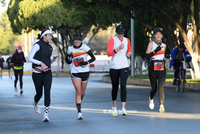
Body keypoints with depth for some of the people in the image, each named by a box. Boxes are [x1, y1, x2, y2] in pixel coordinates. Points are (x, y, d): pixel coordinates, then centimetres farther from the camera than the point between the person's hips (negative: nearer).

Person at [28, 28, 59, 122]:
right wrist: (41, 63, -26)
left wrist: (54, 58, -2)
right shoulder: (38, 45, -10)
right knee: (39, 94, 8)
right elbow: (30, 58, -15)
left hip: (47, 73, 4)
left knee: (47, 93, -10)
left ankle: (46, 115, -8)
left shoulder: (50, 47, 10)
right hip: (37, 73, -4)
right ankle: (35, 103, 45)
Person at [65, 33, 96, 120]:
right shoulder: (70, 49, 3)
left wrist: (87, 62, -19)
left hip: (85, 72, 1)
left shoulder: (85, 47, -2)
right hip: (75, 73, -1)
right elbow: (68, 62, 14)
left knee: (82, 92, 12)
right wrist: (69, 58, -9)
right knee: (78, 92, -12)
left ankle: (78, 102, 46)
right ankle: (79, 113, -11)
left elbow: (93, 58, -1)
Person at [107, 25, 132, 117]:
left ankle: (123, 108, -16)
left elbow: (129, 50, 29)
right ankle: (114, 107, 27)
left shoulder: (127, 40, 11)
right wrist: (118, 48, -21)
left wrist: (129, 53, 6)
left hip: (124, 67, 2)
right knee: (115, 87, 8)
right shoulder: (112, 40, -2)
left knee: (123, 86, -13)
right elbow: (108, 53, -11)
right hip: (114, 67, -2)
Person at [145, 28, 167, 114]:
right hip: (153, 68, -2)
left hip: (162, 69, 2)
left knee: (161, 88, -13)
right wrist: (155, 51, -19)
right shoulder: (151, 44, 0)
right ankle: (151, 99, 41)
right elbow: (146, 57, -9)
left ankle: (161, 105, -19)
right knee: (154, 88, 9)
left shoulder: (164, 45, 13)